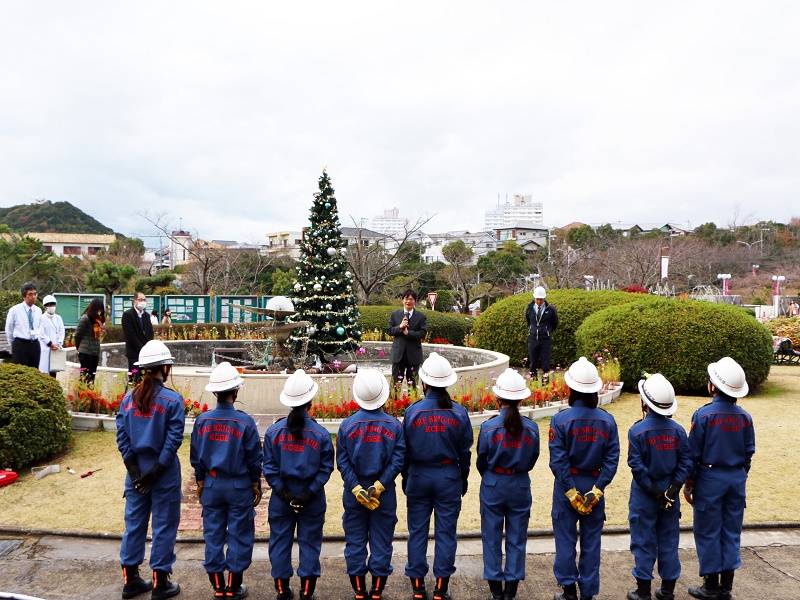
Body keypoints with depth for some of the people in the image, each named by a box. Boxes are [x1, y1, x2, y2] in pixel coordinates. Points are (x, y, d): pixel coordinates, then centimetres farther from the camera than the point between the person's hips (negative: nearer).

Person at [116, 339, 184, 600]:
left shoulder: (129, 398, 0)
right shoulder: (172, 399, -14)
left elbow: (122, 437, -1)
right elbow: (173, 440, -17)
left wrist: (135, 471, -3)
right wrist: (156, 471, -11)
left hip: (136, 472, 5)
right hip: (165, 472, -5)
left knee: (134, 523, 17)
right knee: (164, 526, 8)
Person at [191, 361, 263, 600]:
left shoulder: (202, 420, -6)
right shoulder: (245, 421, -15)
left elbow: (196, 456, 3)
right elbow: (254, 458, -8)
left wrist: (200, 482, 16)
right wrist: (256, 485, 5)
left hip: (212, 485, 3)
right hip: (239, 486, -3)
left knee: (213, 535, 13)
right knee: (239, 535, 9)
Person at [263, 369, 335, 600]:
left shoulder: (273, 431, -6)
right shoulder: (321, 434, -10)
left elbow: (269, 467, -7)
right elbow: (326, 468, -11)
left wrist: (282, 492, -6)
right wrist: (310, 493, -9)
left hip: (281, 497, 2)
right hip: (312, 499, -1)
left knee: (280, 540, 15)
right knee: (309, 542, 11)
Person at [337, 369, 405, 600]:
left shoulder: (347, 425, -7)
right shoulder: (394, 425, -7)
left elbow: (342, 462, -10)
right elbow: (398, 460, -13)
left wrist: (356, 489, -11)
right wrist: (379, 486, -14)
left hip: (354, 493, 0)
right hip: (385, 494, 0)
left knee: (355, 543, 12)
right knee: (382, 544, 12)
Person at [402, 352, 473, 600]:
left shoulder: (412, 411, -9)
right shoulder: (459, 413, -7)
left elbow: (404, 449, -2)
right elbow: (465, 451, 0)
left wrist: (405, 477, 12)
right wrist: (463, 478, 14)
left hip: (418, 476, 0)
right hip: (449, 477, 0)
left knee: (417, 531, 12)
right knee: (446, 532, 9)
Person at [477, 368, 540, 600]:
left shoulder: (488, 427, -15)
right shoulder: (531, 428, -9)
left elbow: (481, 461, -4)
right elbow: (532, 459, 3)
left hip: (493, 485, -2)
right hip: (521, 486, 2)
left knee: (492, 538, 12)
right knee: (517, 539, 13)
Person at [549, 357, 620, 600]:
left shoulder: (561, 420, -16)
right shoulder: (607, 421, -6)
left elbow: (558, 461, -17)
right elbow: (612, 460, -9)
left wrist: (570, 491, -10)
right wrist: (596, 489, -8)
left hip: (567, 485, -2)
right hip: (594, 485, 3)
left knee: (565, 540, 11)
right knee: (591, 541, 14)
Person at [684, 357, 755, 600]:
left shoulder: (703, 415, -15)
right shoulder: (744, 417, -1)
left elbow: (693, 453, -12)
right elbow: (749, 453, 6)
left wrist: (688, 484, -3)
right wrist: (741, 478, 19)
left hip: (709, 479, -5)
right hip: (736, 479, 5)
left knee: (708, 532, 6)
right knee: (731, 531, 13)